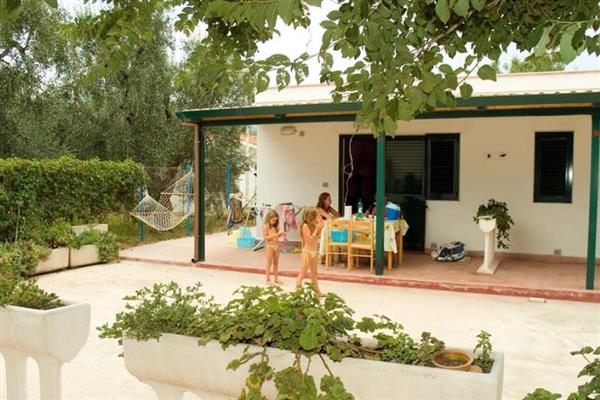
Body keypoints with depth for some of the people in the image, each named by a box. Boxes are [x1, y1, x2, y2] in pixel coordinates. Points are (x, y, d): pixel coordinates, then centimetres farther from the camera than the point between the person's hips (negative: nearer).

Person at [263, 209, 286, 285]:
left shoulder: (274, 227, 11)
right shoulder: (266, 226, -9)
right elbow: (265, 237, -15)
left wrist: (280, 234, -2)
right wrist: (275, 235, -21)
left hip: (276, 246, 7)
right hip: (270, 246, -7)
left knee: (276, 263, 11)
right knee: (269, 263, 0)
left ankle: (276, 279, 18)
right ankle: (268, 279, 7)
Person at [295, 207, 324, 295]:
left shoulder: (313, 225, 5)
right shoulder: (305, 226, -19)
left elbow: (317, 237, 12)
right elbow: (309, 241, -22)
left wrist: (320, 227, 2)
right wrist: (316, 229, -22)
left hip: (314, 251, 9)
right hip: (307, 252, -9)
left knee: (314, 273, 17)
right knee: (302, 273, -2)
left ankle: (317, 291, 27)